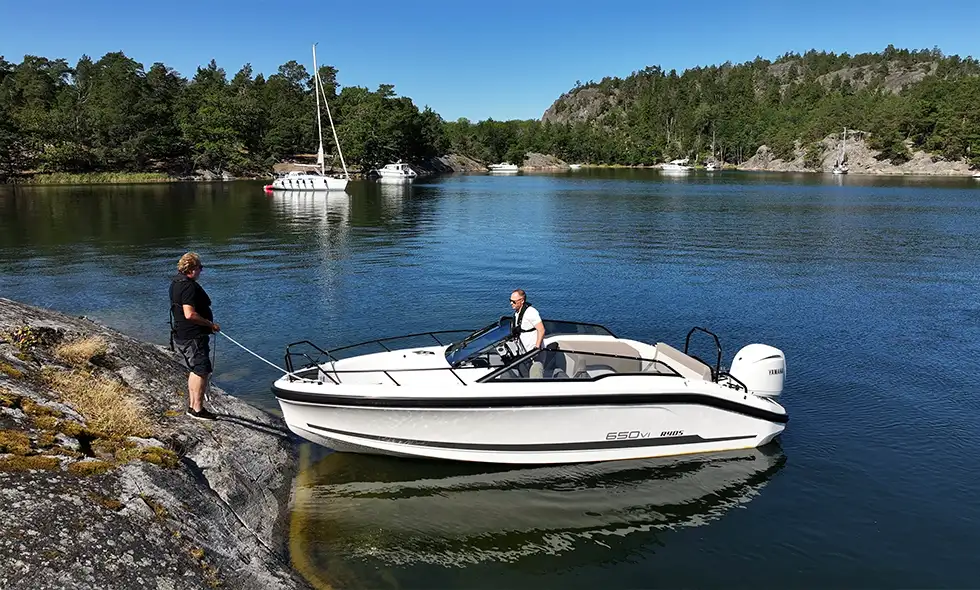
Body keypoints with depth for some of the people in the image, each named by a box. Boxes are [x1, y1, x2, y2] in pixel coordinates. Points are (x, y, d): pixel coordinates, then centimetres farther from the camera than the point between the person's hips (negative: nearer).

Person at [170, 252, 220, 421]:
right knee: (203, 371, -6)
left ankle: (192, 405, 25)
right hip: (193, 336, -11)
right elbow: (190, 314, -29)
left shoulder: (176, 281, 13)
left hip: (181, 335, 11)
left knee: (195, 370, 19)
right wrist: (210, 324, -19)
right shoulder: (189, 286, -20)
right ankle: (198, 409, -2)